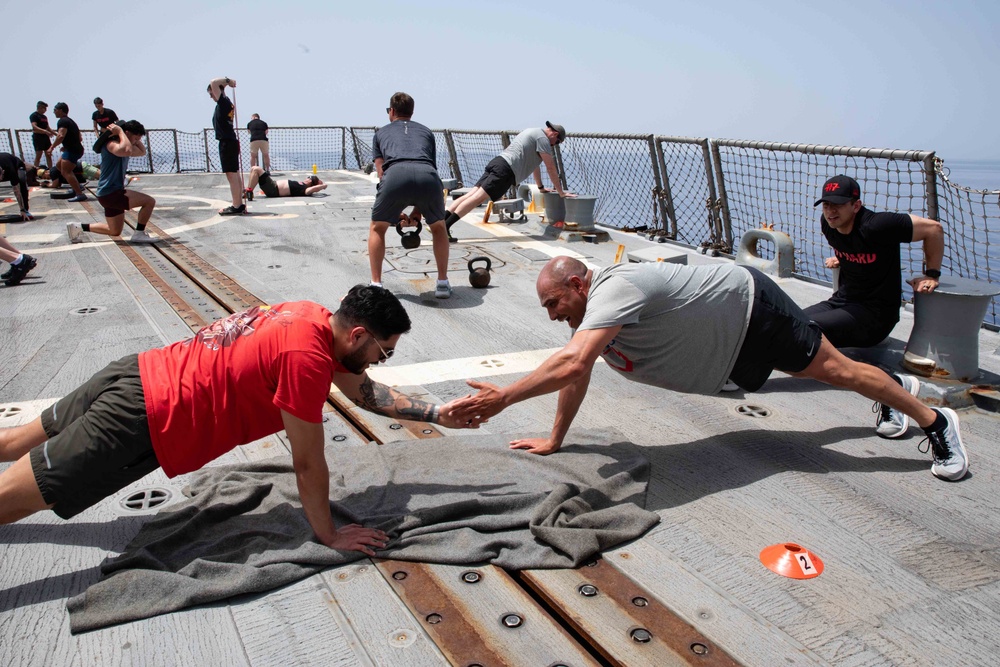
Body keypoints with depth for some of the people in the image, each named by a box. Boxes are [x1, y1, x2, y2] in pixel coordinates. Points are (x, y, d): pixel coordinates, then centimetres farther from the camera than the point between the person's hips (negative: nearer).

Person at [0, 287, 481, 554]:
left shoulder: (313, 317, 1)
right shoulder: (307, 356, -26)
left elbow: (364, 390, 15)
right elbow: (308, 464, -18)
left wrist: (436, 414, 11)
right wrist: (329, 535, -4)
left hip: (138, 374, 9)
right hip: (141, 424, -9)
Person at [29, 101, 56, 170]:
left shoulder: (45, 117, 18)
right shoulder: (34, 116, -7)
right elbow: (34, 127, -21)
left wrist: (55, 134, 20)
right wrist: (46, 132, -31)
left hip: (46, 137, 8)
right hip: (38, 138, -8)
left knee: (49, 155, 6)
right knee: (38, 156, -9)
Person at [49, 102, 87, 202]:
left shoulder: (62, 121, -11)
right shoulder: (70, 121, 21)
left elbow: (61, 136, -27)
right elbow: (79, 138, 25)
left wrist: (52, 147, -19)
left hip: (72, 151, -10)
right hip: (76, 148, 10)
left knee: (65, 172, -13)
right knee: (59, 165, 23)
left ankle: (80, 194, -20)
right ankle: (77, 186, 19)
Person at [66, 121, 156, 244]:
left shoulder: (122, 145, 14)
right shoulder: (112, 144, -16)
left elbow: (142, 152, 24)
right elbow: (127, 151, -37)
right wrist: (120, 132, -24)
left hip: (114, 193, 10)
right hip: (110, 193, -10)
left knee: (115, 231, 19)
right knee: (149, 201, -17)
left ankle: (79, 227, 23)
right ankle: (139, 234, -9)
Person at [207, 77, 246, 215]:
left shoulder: (223, 101, -11)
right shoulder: (225, 102, 16)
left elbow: (214, 83, -20)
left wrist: (227, 80, -8)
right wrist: (228, 81, 21)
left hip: (227, 143, -10)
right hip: (229, 142, 10)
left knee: (232, 174, -10)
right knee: (235, 174, 11)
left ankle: (236, 207, -9)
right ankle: (239, 204, 17)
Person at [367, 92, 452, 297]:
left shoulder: (381, 133, 34)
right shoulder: (426, 131, 37)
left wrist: (395, 212, 37)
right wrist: (418, 210, 43)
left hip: (395, 175, -1)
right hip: (427, 176, 1)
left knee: (377, 228, 25)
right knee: (438, 227, 29)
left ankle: (375, 285, 19)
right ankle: (443, 283, 24)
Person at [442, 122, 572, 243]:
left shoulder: (534, 132, 31)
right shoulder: (542, 138, 1)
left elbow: (534, 163, 39)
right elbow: (551, 167, -1)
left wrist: (541, 187, 43)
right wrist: (561, 192, 6)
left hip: (497, 162, 9)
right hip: (506, 169, -9)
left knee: (471, 195, -1)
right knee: (477, 198, -18)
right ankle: (445, 226, -28)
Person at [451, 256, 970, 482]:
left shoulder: (612, 289, -36)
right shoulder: (589, 307, -7)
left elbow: (573, 363, -49)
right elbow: (576, 375, 1)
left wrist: (504, 396, -48)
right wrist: (553, 440, 1)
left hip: (747, 304, -8)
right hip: (730, 339, 8)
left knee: (834, 369, 3)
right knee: (811, 370, 25)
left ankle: (934, 420, 23)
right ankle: (892, 395, 49)